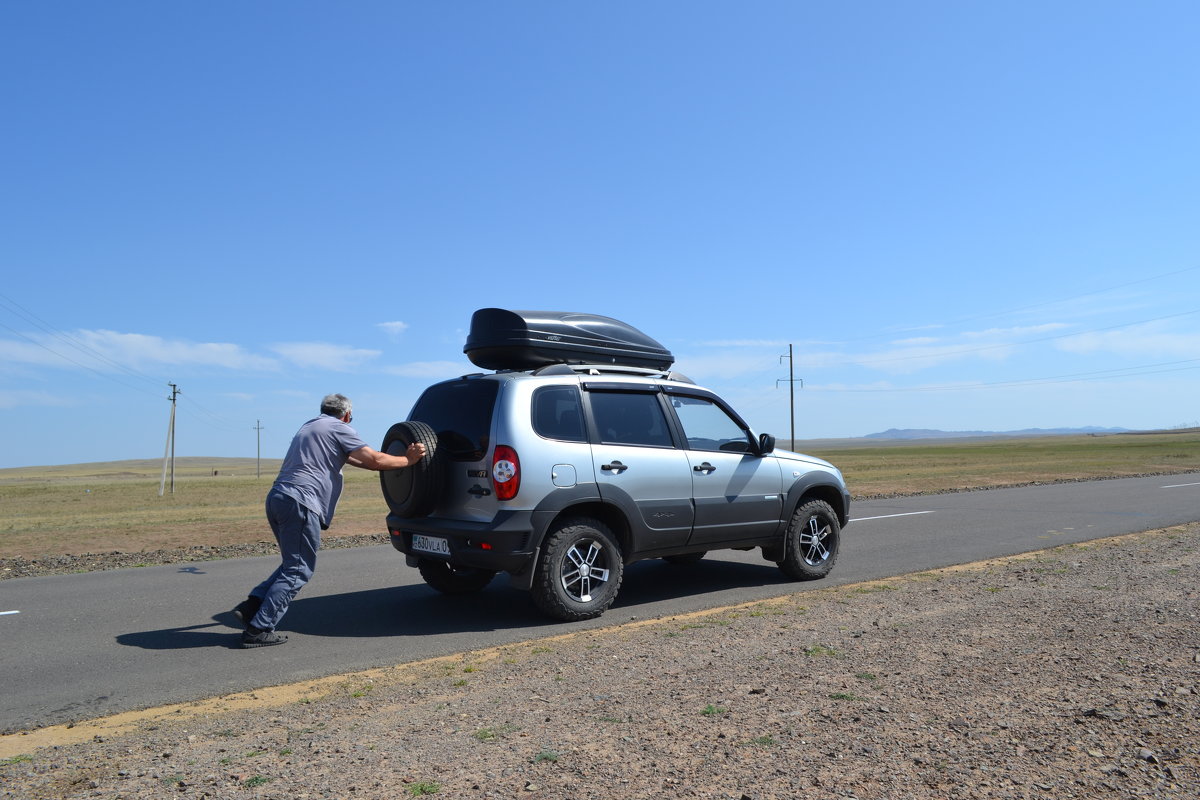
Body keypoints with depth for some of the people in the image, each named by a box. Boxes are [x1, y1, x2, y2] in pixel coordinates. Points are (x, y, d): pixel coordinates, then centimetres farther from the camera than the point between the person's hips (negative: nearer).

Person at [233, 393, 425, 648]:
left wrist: (391, 461, 38)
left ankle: (252, 605, 11)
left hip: (277, 497, 9)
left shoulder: (309, 427, 27)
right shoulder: (339, 428, 2)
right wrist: (408, 460, 9)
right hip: (300, 503, -9)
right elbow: (374, 459, -5)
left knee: (293, 564, 20)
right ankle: (259, 629, -3)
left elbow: (347, 457, 35)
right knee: (298, 571, -2)